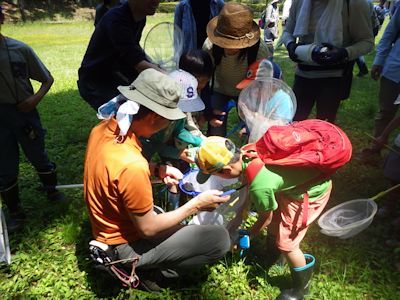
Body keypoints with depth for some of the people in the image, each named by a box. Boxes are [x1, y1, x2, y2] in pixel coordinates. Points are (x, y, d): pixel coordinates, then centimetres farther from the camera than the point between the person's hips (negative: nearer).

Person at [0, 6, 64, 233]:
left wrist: (36, 98, -16)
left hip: (24, 112, -1)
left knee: (38, 157, 16)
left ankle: (52, 191, 42)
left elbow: (48, 79, 1)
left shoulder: (20, 49, -8)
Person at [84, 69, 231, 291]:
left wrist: (157, 170, -3)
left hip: (108, 230, 8)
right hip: (127, 246, -8)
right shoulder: (131, 166, -37)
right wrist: (196, 205, -15)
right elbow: (148, 229, -24)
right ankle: (144, 269, 1)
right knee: (220, 239, -10)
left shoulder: (103, 129, -10)